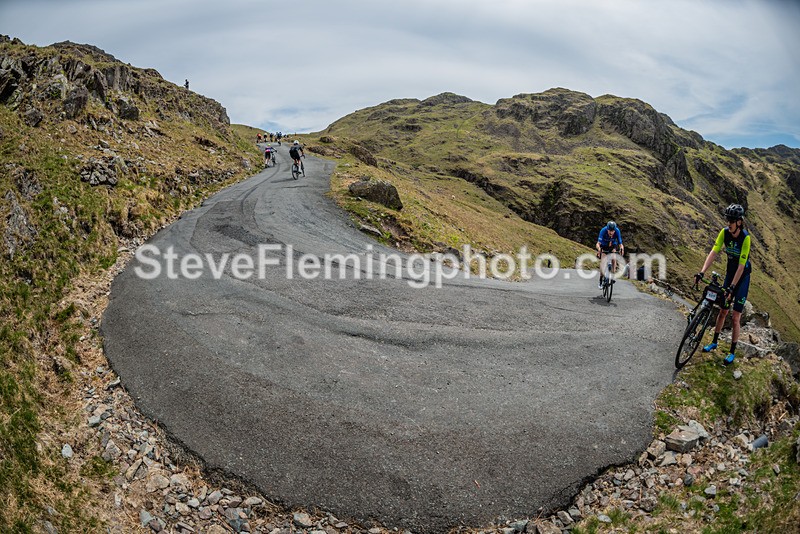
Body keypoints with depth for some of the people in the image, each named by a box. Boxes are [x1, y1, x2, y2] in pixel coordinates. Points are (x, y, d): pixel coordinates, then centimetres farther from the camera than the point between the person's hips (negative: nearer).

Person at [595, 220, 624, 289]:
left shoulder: (617, 231, -28)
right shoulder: (603, 230, -33)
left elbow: (620, 243, -28)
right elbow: (598, 243, -38)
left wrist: (621, 248, -50)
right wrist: (599, 249, -59)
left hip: (613, 246, 1)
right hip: (604, 246, -1)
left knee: (614, 259, -23)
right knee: (603, 263, -11)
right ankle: (600, 282, -2)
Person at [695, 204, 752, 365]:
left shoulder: (745, 238, -26)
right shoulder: (724, 232, -12)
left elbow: (741, 266, -26)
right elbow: (713, 252, -15)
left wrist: (731, 287, -29)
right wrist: (701, 272, -28)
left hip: (742, 277, -5)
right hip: (729, 273, 5)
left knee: (735, 318, -2)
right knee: (722, 311, 14)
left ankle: (732, 352, 11)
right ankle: (714, 342, 30)